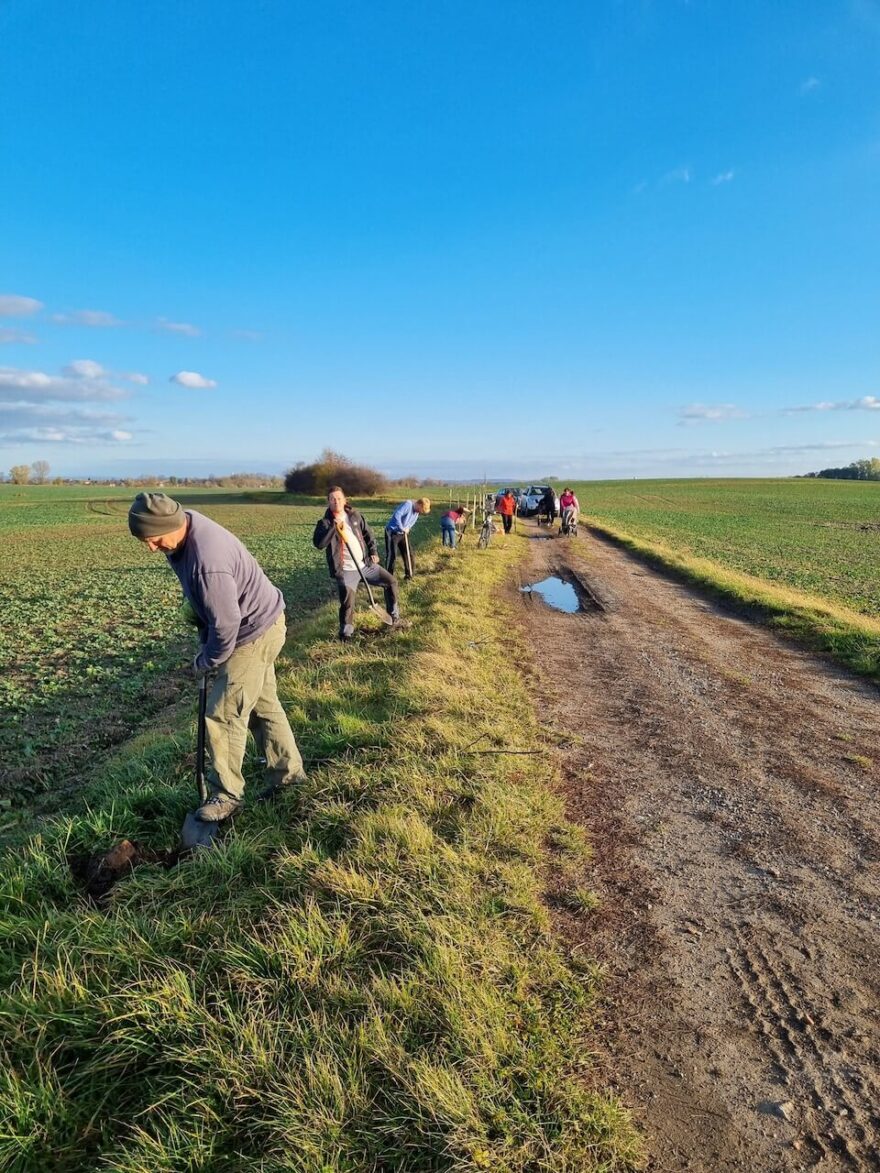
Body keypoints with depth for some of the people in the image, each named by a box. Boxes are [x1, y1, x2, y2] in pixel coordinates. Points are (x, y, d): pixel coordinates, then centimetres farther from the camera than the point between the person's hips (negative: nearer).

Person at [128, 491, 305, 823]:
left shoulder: (207, 562, -36)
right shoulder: (184, 524, -5)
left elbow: (226, 626, -27)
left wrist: (205, 662, -9)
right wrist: (205, 642, 10)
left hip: (254, 632, -10)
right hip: (257, 624, 10)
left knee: (223, 715, -1)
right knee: (263, 703, 20)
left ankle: (226, 795, 16)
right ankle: (288, 770, 36)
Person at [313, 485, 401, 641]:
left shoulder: (354, 515, 6)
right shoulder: (325, 523, -8)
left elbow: (368, 533, 17)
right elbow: (319, 543, -24)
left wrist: (373, 552, 8)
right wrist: (334, 527, -28)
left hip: (366, 564, 5)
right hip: (346, 570, -5)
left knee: (391, 581, 10)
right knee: (347, 599, -20)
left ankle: (395, 616, 28)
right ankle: (346, 633, 2)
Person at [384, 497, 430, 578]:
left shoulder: (417, 512, 6)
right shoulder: (407, 504, -21)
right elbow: (397, 515, -31)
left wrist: (407, 529, -9)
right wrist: (402, 528, -25)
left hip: (403, 534, 8)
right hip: (392, 532, -8)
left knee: (408, 554, 8)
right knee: (392, 556, -8)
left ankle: (409, 575, 20)